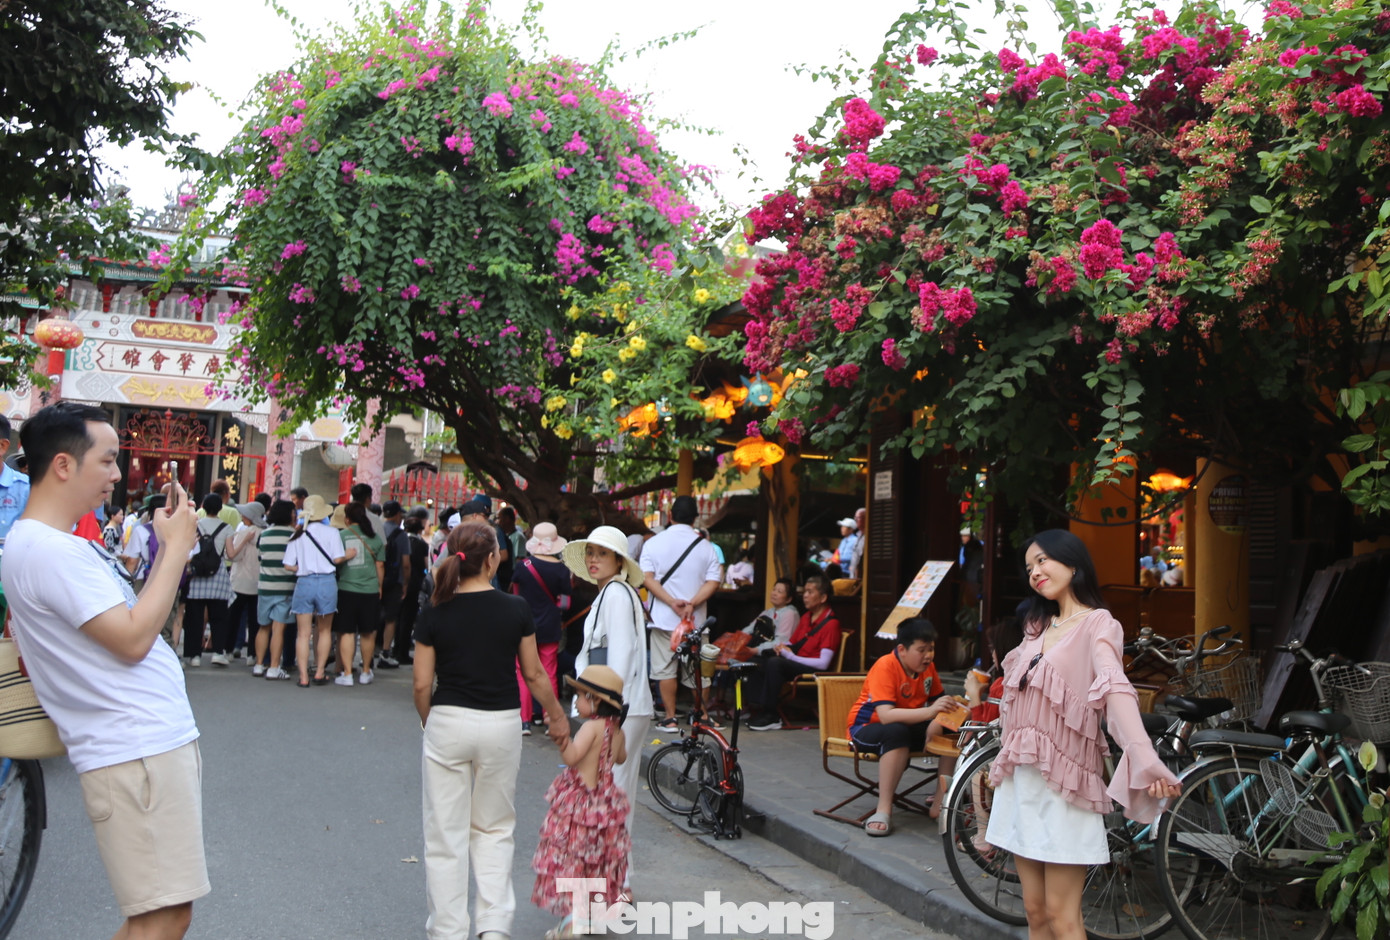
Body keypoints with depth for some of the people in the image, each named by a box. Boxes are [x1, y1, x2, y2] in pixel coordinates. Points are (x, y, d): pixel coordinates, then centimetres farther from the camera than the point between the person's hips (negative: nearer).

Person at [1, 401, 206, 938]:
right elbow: (133, 639, -19)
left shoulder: (64, 545, 17)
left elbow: (132, 616, 17)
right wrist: (177, 547, -12)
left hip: (157, 741, 10)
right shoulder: (47, 550, -16)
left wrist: (167, 546, 9)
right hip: (135, 755, -10)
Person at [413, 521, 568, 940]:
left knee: (446, 836, 10)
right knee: (494, 830, 17)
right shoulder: (515, 610, -6)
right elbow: (534, 674, 2)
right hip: (501, 725, 1)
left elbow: (421, 683, -2)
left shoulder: (434, 615, -6)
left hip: (448, 723, -1)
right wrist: (557, 717, 17)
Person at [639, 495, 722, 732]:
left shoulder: (653, 543, 1)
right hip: (696, 620, 1)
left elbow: (647, 578, -8)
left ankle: (670, 719, 5)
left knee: (665, 669, 4)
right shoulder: (705, 545, 2)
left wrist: (672, 602, -14)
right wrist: (692, 604, -14)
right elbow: (714, 582, -6)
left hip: (664, 617, -1)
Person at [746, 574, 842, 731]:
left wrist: (791, 656, -16)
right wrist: (782, 647, -1)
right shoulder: (806, 617, 16)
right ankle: (758, 709, -17)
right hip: (795, 663, 9)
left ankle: (771, 717, -24)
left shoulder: (831, 624, -12)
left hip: (813, 671, -9)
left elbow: (823, 664, -19)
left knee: (775, 663, -29)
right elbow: (792, 643, 24)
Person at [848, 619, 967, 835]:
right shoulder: (886, 666, -25)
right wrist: (929, 712, -46)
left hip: (909, 726, 7)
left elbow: (938, 698, 8)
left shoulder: (928, 666, -3)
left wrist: (953, 706, -17)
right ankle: (884, 810, -33)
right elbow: (886, 715, -36)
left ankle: (941, 801, -11)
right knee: (897, 732, -39)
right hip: (868, 727, -7)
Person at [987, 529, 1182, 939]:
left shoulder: (1097, 624, -7)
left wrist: (1145, 759, -39)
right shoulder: (1038, 625, 16)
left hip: (1063, 780, -6)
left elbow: (1114, 688, -25)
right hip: (1021, 778, 7)